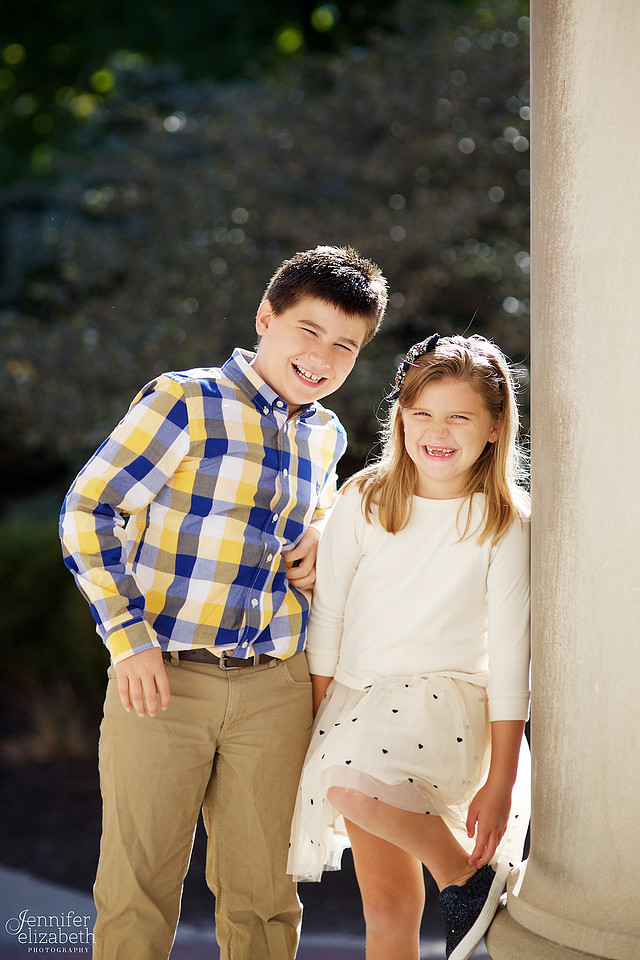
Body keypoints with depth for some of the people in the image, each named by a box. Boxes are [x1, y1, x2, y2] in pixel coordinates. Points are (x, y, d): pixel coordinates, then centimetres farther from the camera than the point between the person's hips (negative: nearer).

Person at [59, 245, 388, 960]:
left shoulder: (326, 436, 13)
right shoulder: (185, 403, -6)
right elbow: (87, 510, -7)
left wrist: (316, 544, 8)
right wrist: (130, 639, -14)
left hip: (275, 688, 5)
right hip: (163, 678, -5)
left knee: (263, 893, 10)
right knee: (139, 888, 2)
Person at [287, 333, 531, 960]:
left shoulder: (505, 526, -4)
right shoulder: (363, 502, 2)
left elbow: (510, 657, -5)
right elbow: (326, 622, 6)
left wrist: (501, 783, -7)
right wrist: (315, 721, 5)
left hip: (446, 699, -3)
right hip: (357, 699, 3)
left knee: (354, 780, -33)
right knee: (387, 904, 4)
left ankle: (466, 871, -9)